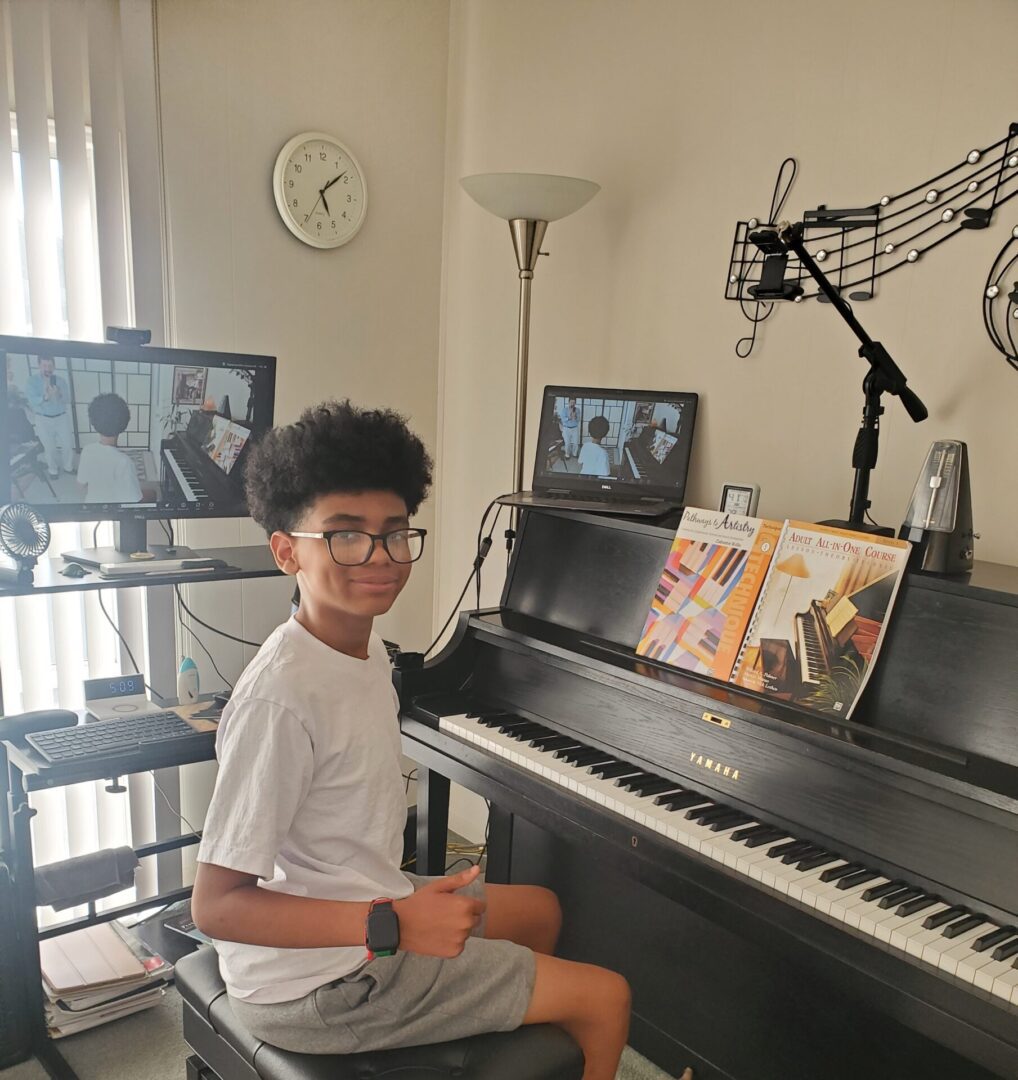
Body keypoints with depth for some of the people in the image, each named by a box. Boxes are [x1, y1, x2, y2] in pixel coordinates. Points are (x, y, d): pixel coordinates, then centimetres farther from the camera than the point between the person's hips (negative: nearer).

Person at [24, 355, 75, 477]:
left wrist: (58, 394, -32)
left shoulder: (61, 380, -3)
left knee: (68, 444, 8)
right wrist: (45, 397, -39)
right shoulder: (32, 380, -9)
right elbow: (32, 400, -19)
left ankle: (68, 467, 29)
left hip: (62, 417, 2)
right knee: (50, 447, 7)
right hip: (43, 419, -2)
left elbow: (67, 399, -9)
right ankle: (53, 470, 26)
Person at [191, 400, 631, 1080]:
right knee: (606, 999, -1)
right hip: (317, 987, -9)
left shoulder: (369, 653, 0)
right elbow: (216, 903, -27)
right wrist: (395, 925, -34)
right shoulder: (281, 698, -29)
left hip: (370, 908, 9)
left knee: (541, 909, 28)